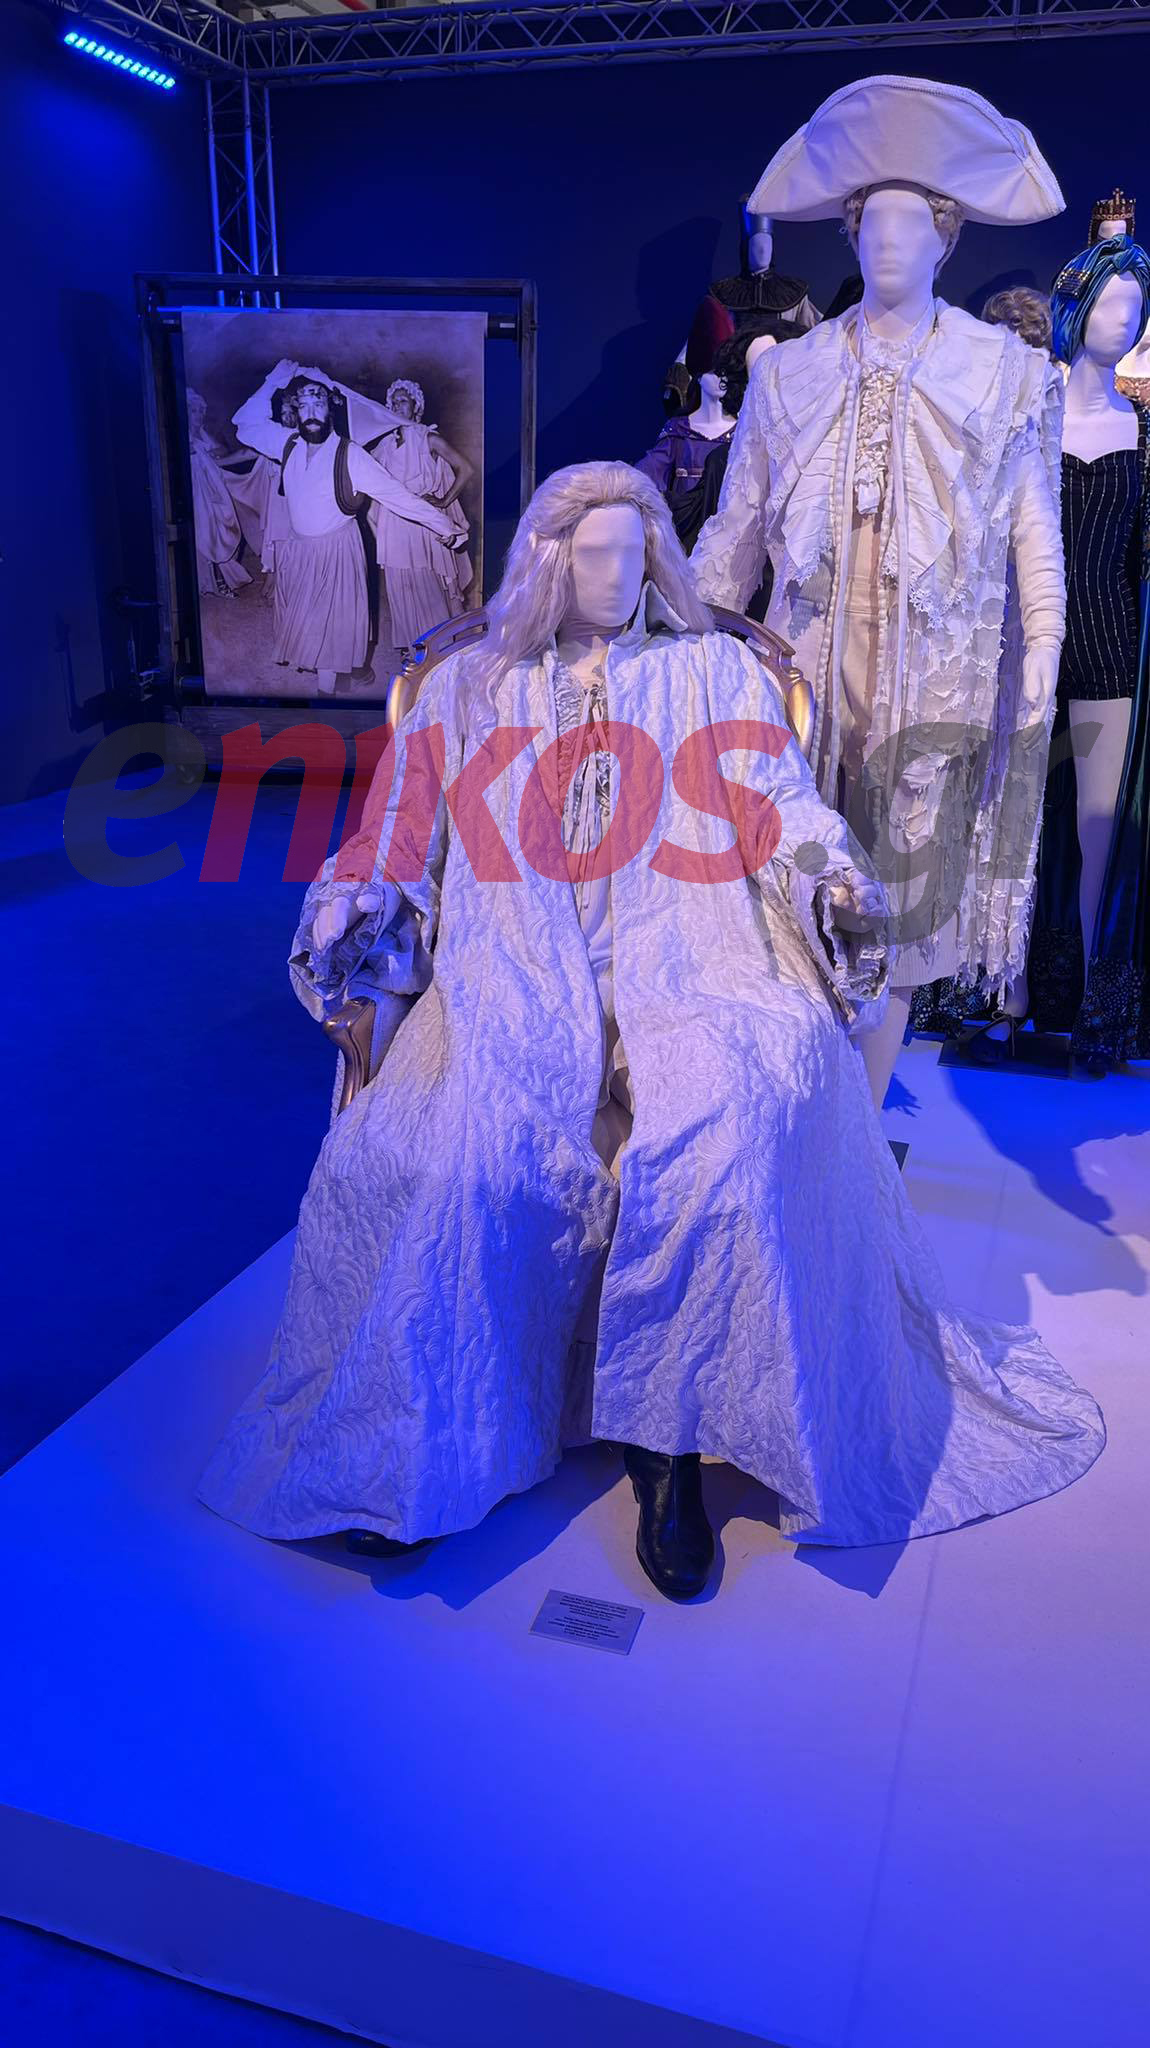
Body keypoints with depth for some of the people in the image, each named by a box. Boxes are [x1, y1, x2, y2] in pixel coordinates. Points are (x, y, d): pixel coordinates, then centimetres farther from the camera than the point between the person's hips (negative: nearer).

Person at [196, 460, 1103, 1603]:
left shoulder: (714, 673, 21)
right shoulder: (465, 690, 23)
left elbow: (780, 813, 9)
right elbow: (397, 846, 18)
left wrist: (833, 880, -12)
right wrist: (350, 913, -3)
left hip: (688, 962, 0)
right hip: (515, 974, 1)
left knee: (726, 1119, -32)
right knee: (478, 1139, -29)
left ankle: (667, 1431, -20)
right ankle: (416, 1442, -13)